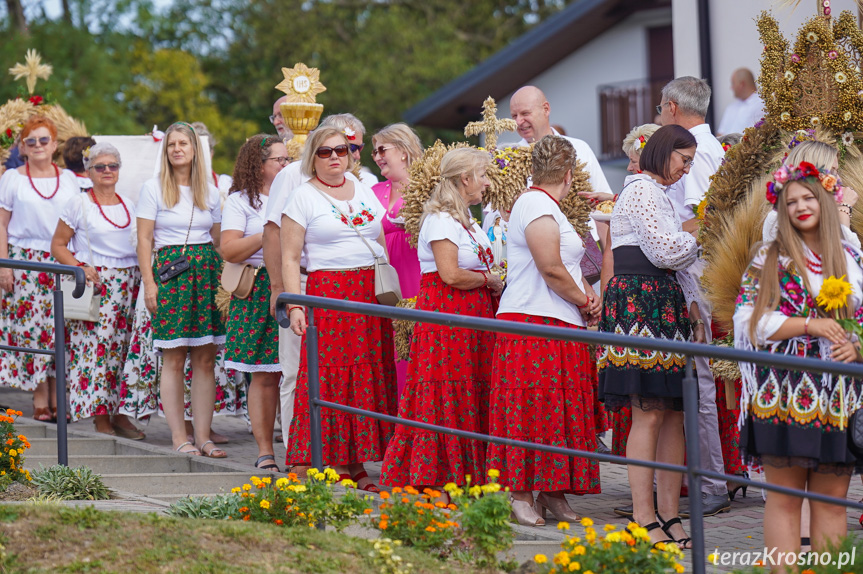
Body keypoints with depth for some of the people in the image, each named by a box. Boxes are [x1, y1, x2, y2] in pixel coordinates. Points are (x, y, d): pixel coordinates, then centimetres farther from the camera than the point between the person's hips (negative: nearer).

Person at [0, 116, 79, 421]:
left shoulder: (69, 179, 12)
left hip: (63, 261, 2)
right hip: (25, 260, -2)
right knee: (30, 329, -6)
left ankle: (58, 397, 2)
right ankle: (40, 400, -3)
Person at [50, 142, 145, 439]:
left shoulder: (128, 205, 15)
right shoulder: (78, 204, 1)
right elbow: (57, 245, 2)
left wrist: (145, 273, 6)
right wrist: (80, 267, -13)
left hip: (129, 281, 5)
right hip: (94, 282, -5)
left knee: (124, 345, 1)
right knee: (96, 346, -10)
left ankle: (120, 414, 6)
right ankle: (100, 418, -7)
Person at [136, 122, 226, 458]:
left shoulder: (210, 191, 12)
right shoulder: (153, 188, 3)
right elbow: (144, 240, 0)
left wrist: (224, 278, 8)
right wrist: (149, 282, -7)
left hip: (207, 272, 3)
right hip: (169, 272, -3)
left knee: (206, 358, 1)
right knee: (173, 359, -4)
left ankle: (203, 436, 5)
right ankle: (179, 437, -1)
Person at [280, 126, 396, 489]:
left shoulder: (365, 192, 15)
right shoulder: (303, 197, 0)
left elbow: (383, 244, 18)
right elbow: (289, 258, -3)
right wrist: (294, 306, -13)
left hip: (373, 296, 5)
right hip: (329, 296, -5)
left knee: (368, 376, 2)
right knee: (330, 380, -8)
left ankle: (354, 465, 6)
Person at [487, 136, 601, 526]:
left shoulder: (547, 206, 21)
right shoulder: (537, 204, -12)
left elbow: (569, 266, 24)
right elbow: (551, 269, -19)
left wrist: (587, 296, 5)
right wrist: (585, 303, -6)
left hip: (560, 325, 10)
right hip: (534, 323, -10)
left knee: (561, 409, 8)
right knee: (532, 407, -10)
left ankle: (551, 491, 10)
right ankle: (520, 494, -8)